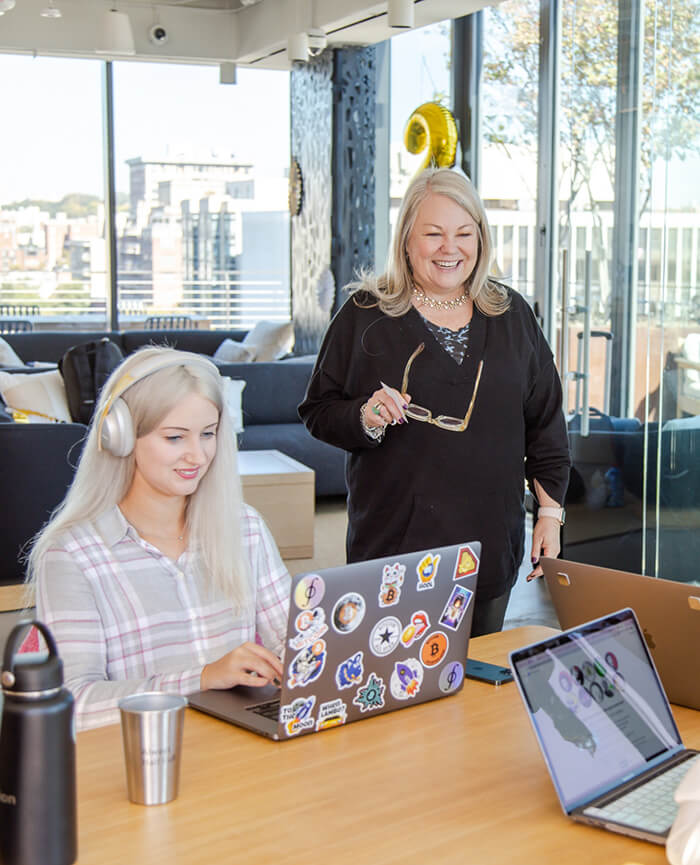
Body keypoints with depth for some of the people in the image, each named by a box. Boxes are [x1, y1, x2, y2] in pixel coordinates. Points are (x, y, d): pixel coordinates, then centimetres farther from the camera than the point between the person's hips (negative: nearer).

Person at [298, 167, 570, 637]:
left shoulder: (513, 315, 8)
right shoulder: (365, 314, 0)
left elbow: (545, 422, 13)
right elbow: (318, 411, 3)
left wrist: (551, 512, 10)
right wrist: (365, 418, -17)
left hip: (490, 541, 3)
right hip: (393, 541, -2)